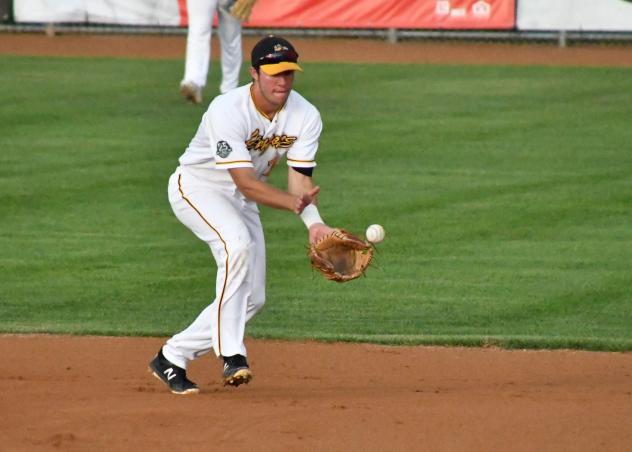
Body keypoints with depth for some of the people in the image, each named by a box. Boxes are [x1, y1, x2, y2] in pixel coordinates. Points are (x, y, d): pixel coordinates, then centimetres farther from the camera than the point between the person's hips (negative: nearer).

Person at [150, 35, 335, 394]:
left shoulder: (306, 116, -14)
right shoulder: (228, 111, -31)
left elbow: (300, 178, -18)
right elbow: (245, 182, -36)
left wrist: (314, 223, -38)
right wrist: (293, 202, -51)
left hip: (242, 201, 7)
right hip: (197, 186, -7)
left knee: (253, 298, 2)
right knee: (237, 243, -35)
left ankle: (172, 357, 15)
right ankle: (231, 354, -36)